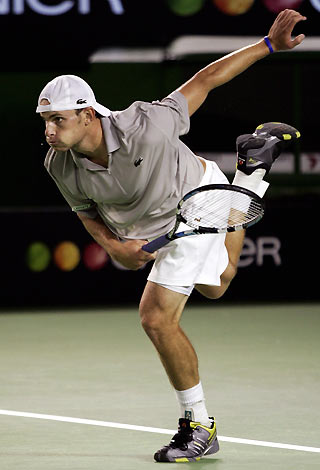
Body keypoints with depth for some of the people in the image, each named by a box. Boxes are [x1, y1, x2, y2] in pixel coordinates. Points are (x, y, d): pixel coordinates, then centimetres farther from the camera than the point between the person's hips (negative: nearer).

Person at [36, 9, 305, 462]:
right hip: (146, 225, 6)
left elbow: (205, 79, -27)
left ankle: (199, 425, 4)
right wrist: (114, 246, -22)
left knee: (157, 318, -13)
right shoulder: (60, 165, -24)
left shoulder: (144, 126, -40)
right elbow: (87, 210, -2)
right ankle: (252, 170, 49)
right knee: (214, 285, 31)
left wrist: (269, 45, -29)